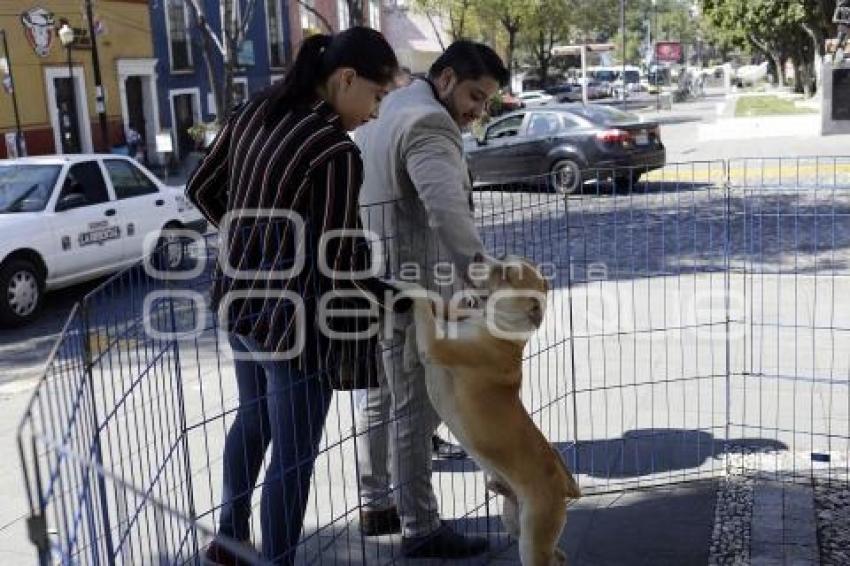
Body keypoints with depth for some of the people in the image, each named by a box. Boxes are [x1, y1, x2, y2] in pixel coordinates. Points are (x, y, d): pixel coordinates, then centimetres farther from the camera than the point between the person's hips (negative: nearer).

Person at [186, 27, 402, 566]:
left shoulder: (254, 111, 1)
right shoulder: (337, 153, -21)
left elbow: (202, 189, 11)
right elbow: (338, 262, -20)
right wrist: (398, 300, -8)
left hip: (242, 296, 9)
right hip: (295, 316, -9)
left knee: (252, 420, 28)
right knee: (294, 454, 7)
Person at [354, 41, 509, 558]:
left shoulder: (387, 109, 17)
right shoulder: (428, 122, -17)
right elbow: (447, 210, -31)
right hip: (406, 288, -10)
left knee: (381, 401, 18)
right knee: (416, 410, -2)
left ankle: (376, 506, 30)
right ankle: (421, 530, 8)